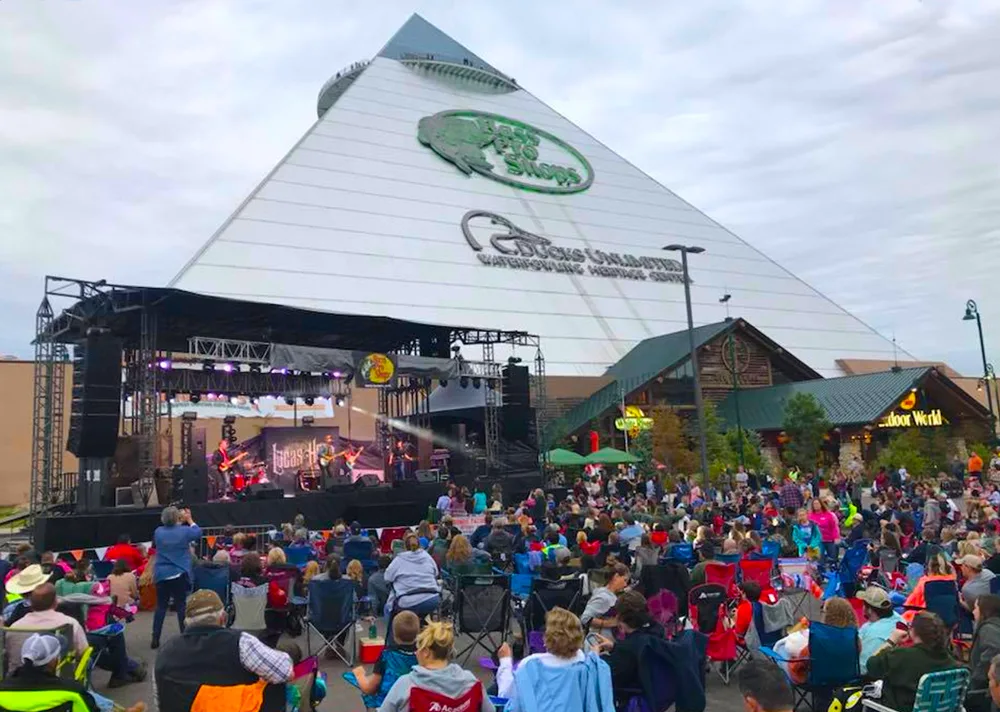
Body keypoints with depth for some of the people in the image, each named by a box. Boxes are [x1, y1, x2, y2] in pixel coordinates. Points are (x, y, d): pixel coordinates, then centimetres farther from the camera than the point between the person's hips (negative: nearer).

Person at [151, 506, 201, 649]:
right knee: (181, 606, 4)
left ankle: (155, 639, 12)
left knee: (160, 606, 10)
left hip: (161, 575, 3)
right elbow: (198, 533, 10)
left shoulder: (158, 532, -1)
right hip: (179, 574, -3)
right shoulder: (184, 531, -10)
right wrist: (189, 520, 21)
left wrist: (182, 522, 22)